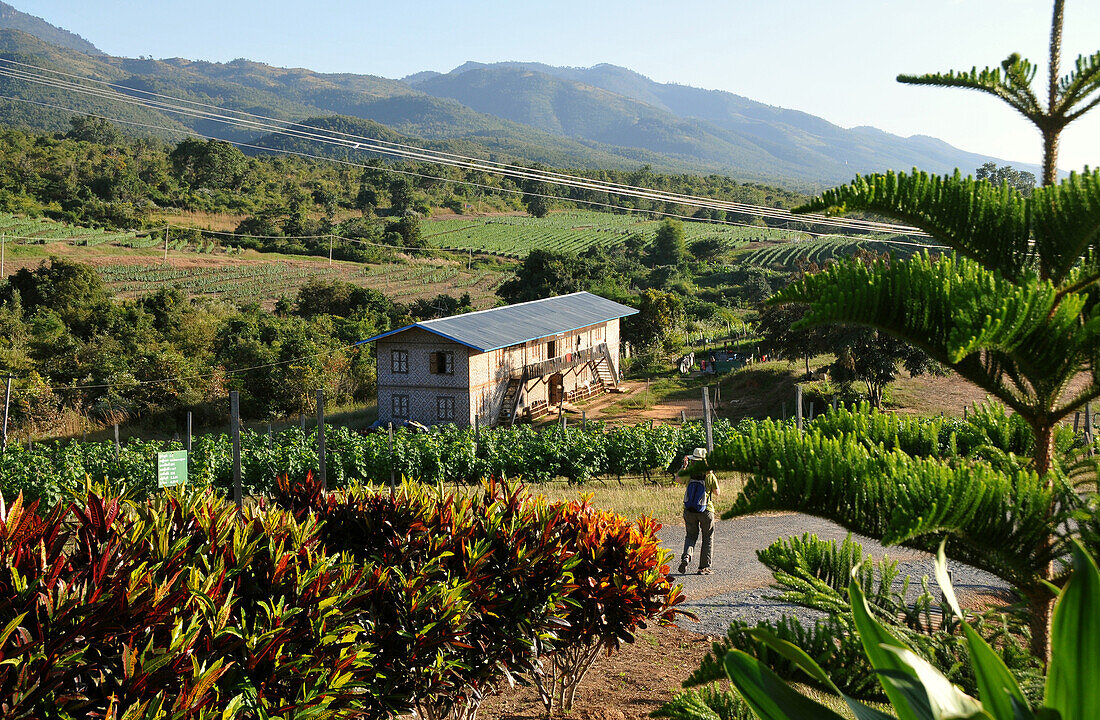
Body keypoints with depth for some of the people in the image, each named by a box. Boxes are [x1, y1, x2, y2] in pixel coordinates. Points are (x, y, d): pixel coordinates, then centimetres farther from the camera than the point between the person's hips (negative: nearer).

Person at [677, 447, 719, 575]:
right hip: (706, 511, -2)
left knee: (691, 535, 17)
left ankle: (686, 556, -10)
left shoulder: (688, 473, -7)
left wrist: (684, 466, 23)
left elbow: (677, 479, 14)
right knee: (707, 538, 12)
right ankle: (704, 567, 11)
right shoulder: (710, 476, -13)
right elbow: (717, 493, 0)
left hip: (689, 511, 2)